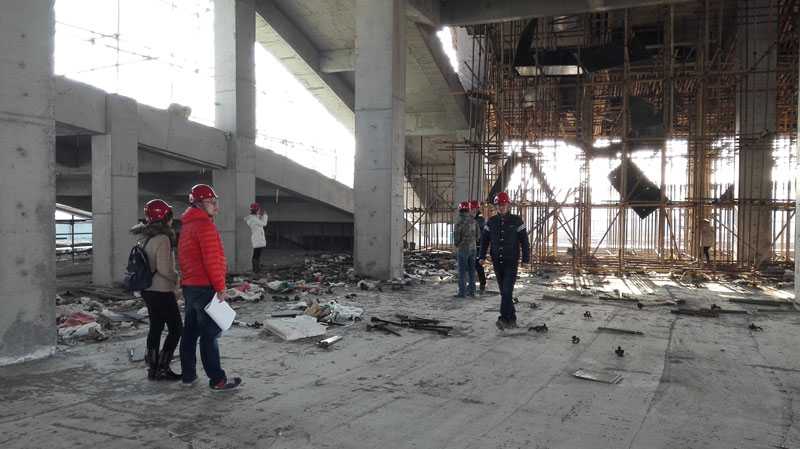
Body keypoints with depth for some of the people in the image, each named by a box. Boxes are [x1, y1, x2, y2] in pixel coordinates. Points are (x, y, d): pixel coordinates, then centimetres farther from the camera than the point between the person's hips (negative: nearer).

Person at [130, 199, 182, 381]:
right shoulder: (162, 239, -20)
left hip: (147, 290, 9)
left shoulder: (145, 237, 7)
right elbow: (164, 268, -24)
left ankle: (152, 368, 22)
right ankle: (162, 368, 3)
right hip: (162, 291, -9)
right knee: (175, 328, 3)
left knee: (155, 327, 16)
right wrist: (176, 278, -6)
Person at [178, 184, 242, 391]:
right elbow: (212, 260, -19)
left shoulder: (186, 225, 16)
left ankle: (188, 374, 23)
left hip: (189, 286, 10)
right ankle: (217, 379, -1)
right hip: (205, 287, -10)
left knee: (190, 332, 14)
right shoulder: (204, 225, -15)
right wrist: (220, 287, -15)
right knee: (210, 334, -6)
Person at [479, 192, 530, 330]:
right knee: (503, 291, 9)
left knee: (507, 291, -14)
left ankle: (504, 319, -16)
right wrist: (482, 256, 3)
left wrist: (526, 258, -3)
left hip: (511, 262, -4)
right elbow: (484, 239, 11)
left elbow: (524, 240, -1)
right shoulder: (491, 222, 6)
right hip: (497, 262, 4)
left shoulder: (516, 220, -3)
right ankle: (512, 319, 19)